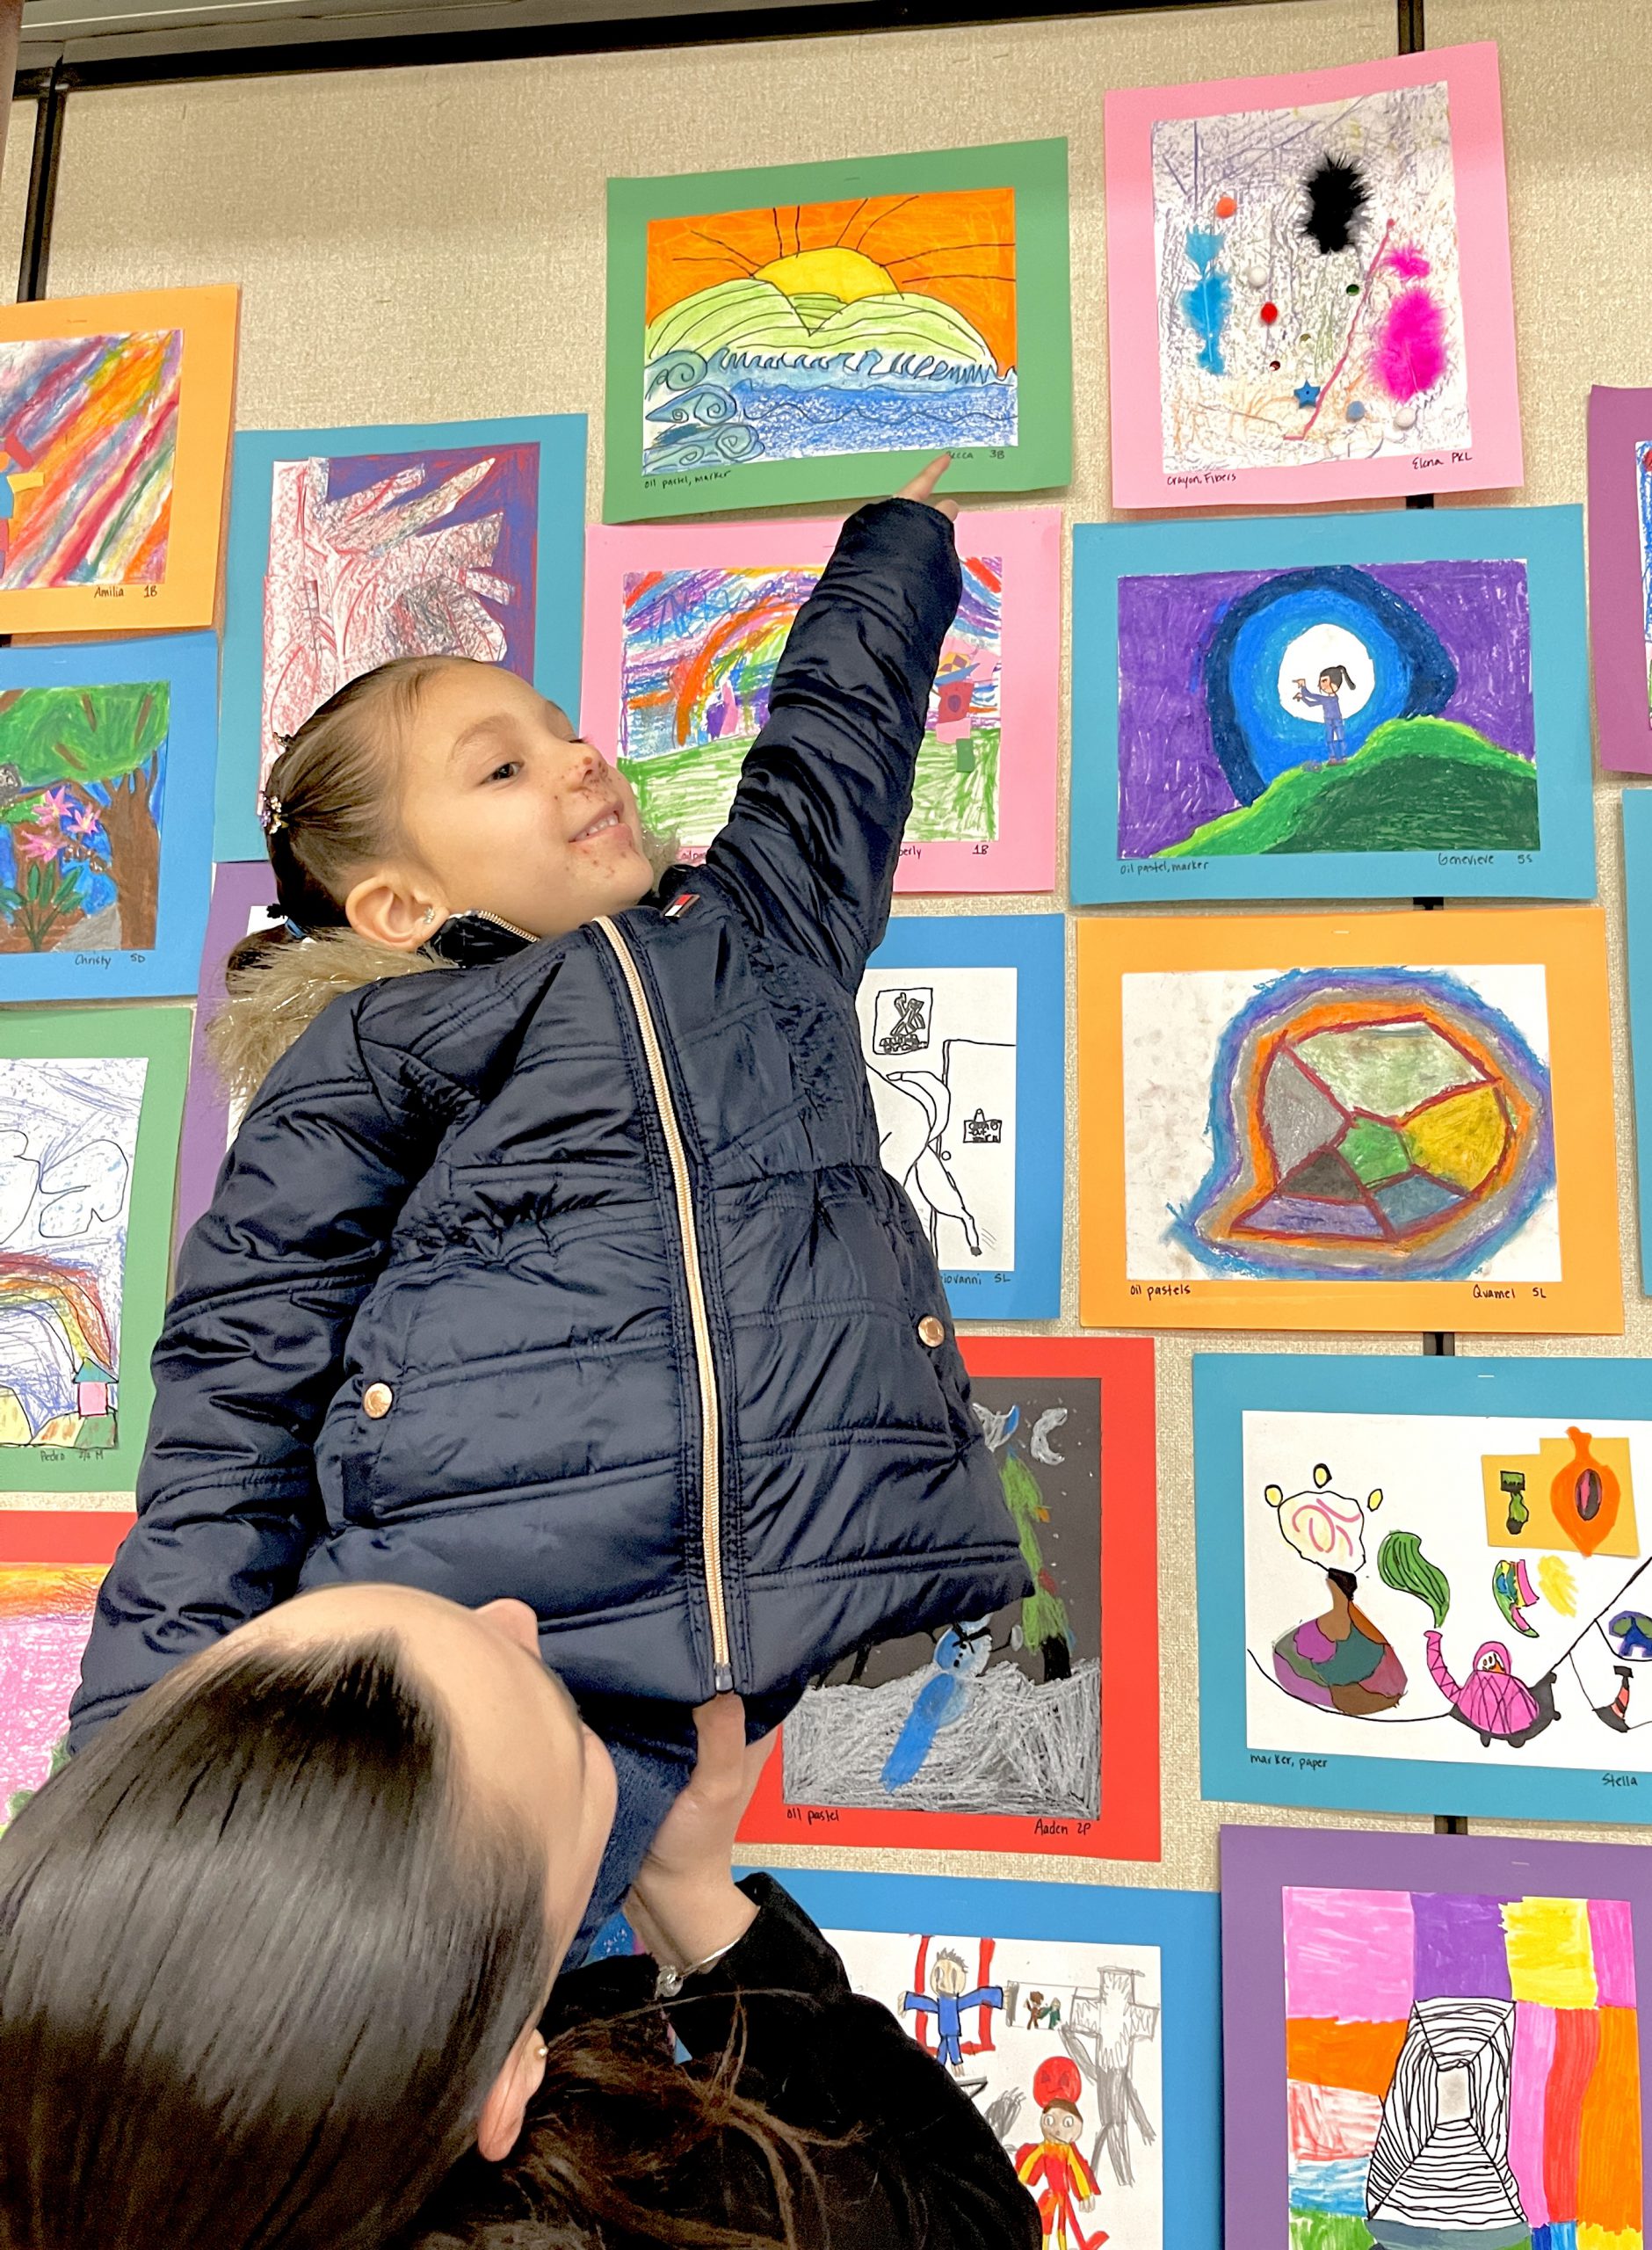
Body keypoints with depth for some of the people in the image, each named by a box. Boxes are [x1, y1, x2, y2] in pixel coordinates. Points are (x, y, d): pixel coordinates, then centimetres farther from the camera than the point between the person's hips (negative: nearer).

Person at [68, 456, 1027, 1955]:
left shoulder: (765, 918, 26)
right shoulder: (363, 1054, 13)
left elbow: (843, 708, 43)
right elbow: (240, 1394, 6)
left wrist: (905, 525, 58)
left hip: (873, 1621, 4)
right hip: (484, 1647, -3)